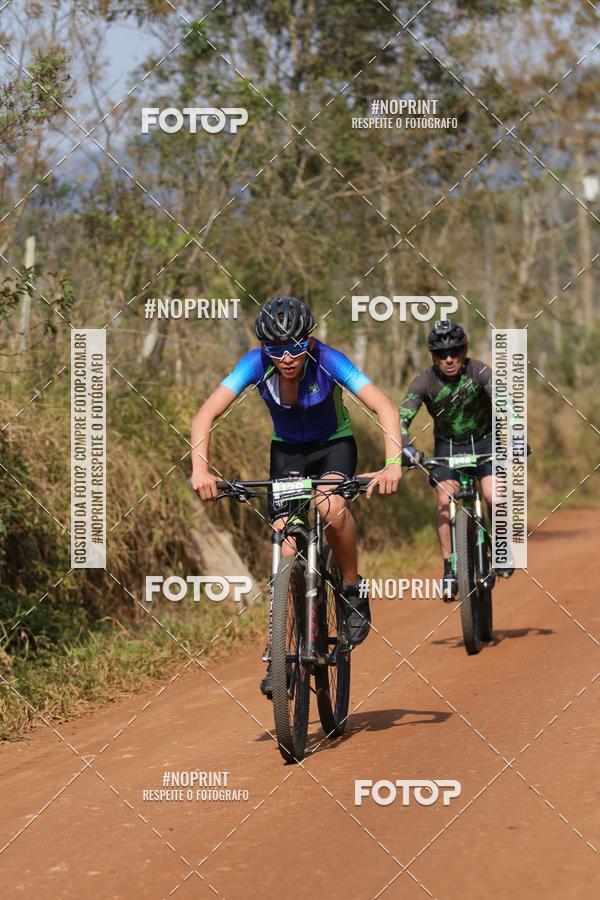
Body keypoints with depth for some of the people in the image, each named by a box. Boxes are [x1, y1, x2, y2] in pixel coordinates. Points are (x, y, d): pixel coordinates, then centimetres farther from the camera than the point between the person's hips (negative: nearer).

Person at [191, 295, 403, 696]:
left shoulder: (327, 360, -29)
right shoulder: (257, 364, -24)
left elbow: (386, 409, -36)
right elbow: (207, 414, -31)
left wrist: (393, 464, -51)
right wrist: (200, 468, -47)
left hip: (333, 444, -2)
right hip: (287, 450, 2)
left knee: (331, 505, -34)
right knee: (285, 548, -12)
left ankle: (354, 588, -8)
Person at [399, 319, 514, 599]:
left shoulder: (479, 372, -24)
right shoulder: (424, 382, -21)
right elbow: (401, 418, -30)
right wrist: (407, 447, -49)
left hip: (483, 441, -1)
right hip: (447, 444, 1)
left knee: (494, 497, -21)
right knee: (445, 501, -20)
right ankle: (449, 570, -10)